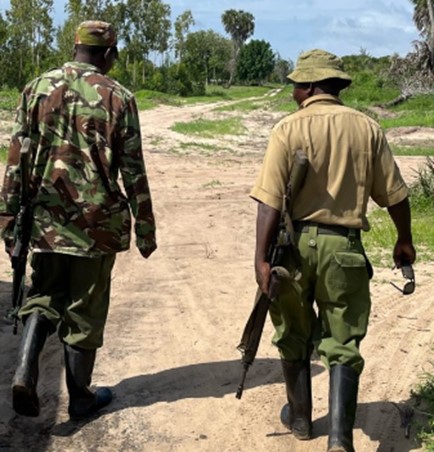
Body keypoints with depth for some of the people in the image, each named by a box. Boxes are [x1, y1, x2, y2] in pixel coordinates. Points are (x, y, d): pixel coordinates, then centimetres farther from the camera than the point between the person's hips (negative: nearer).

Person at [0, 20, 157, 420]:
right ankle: (81, 398, 22)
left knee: (44, 296, 19)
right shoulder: (118, 98, -5)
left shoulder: (37, 89, 3)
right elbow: (133, 172, -4)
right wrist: (145, 228, 4)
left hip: (46, 219, 2)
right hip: (97, 221, -2)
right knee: (85, 309, 10)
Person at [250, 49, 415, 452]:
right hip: (343, 246, 1)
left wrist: (261, 258, -13)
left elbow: (270, 201, -14)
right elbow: (394, 194, 6)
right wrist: (404, 240, 21)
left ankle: (300, 418, 33)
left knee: (293, 337, 18)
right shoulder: (367, 128, 1)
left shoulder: (288, 129, -7)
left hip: (295, 242, -1)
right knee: (342, 345, 10)